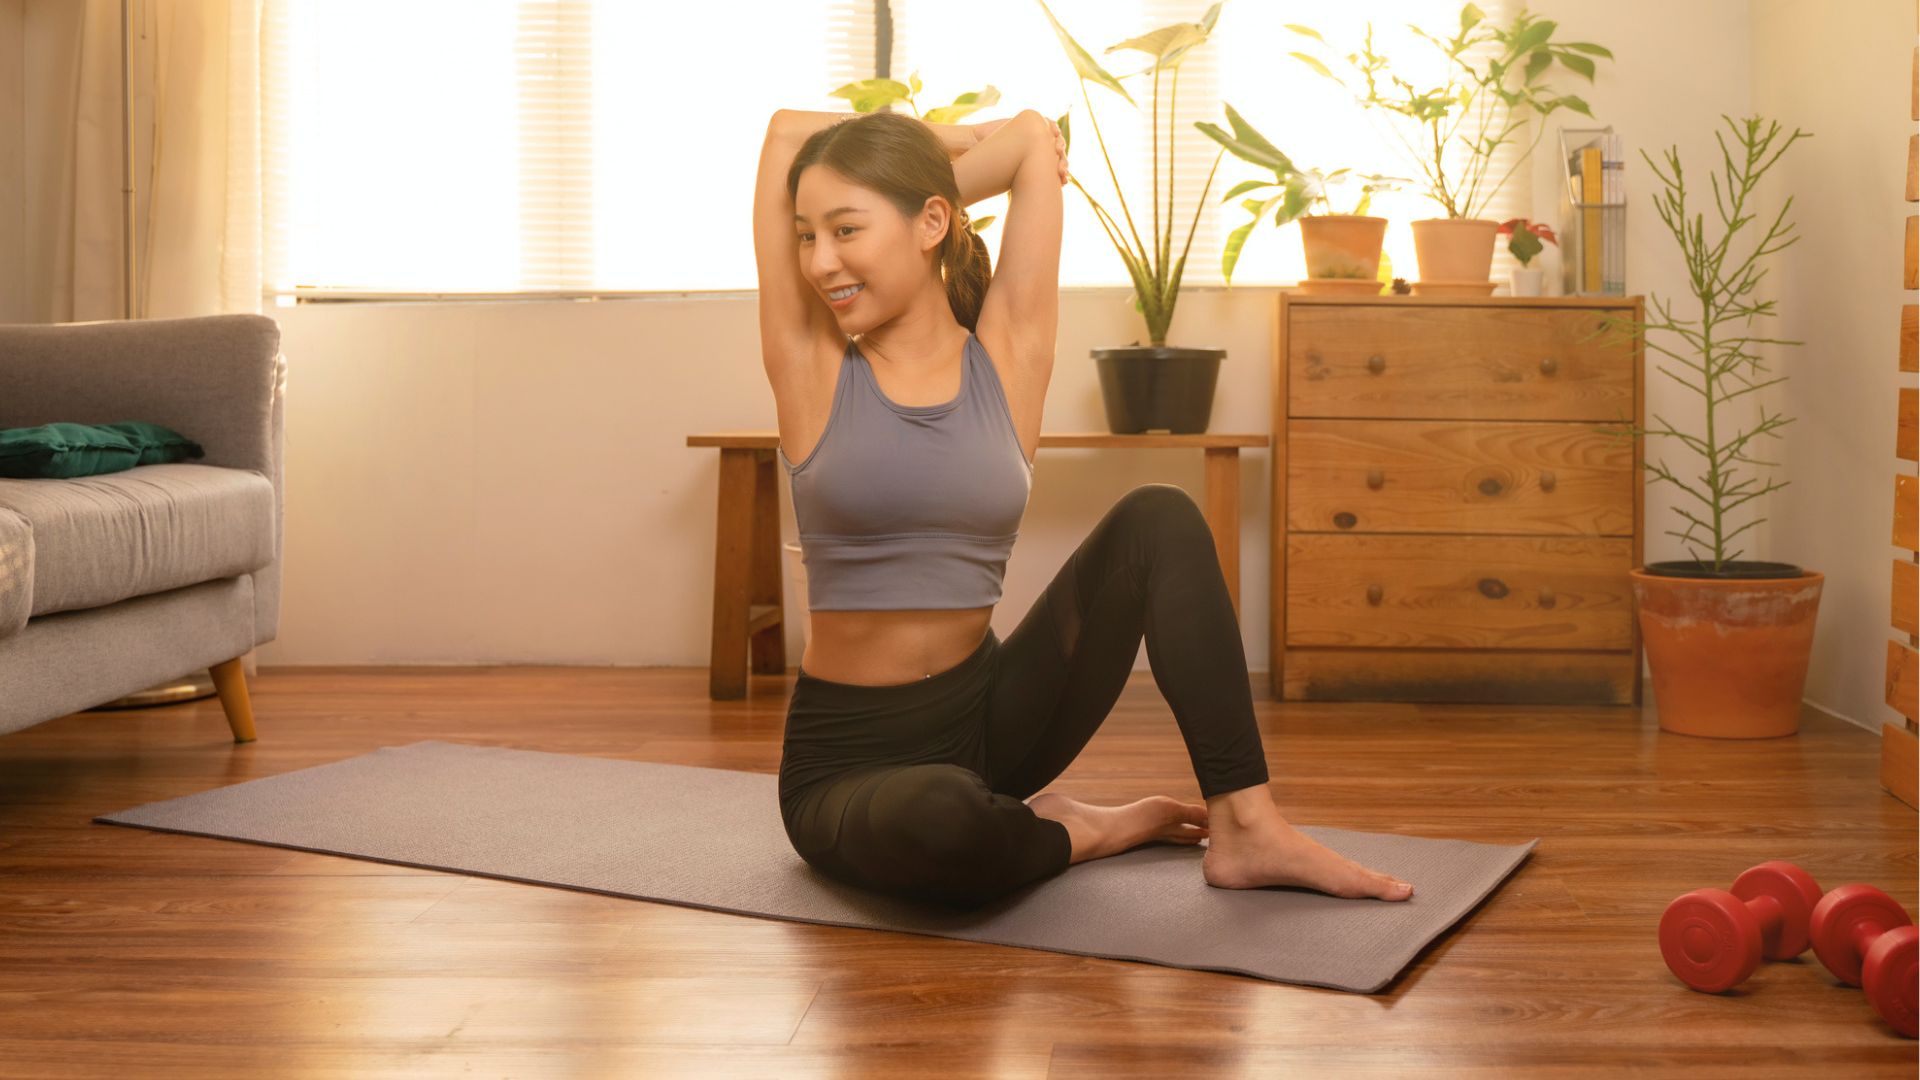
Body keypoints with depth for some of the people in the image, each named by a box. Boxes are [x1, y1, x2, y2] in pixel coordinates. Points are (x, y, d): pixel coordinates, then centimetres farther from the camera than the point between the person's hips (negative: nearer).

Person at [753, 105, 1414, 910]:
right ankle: (1082, 833, -5)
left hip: (986, 716, 3)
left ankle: (1247, 830, -15)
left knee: (1157, 520, -15)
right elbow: (787, 131, -5)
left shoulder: (1007, 357, -1)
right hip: (849, 764, -3)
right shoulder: (811, 370, -6)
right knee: (942, 815, -40)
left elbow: (1036, 136, 2)